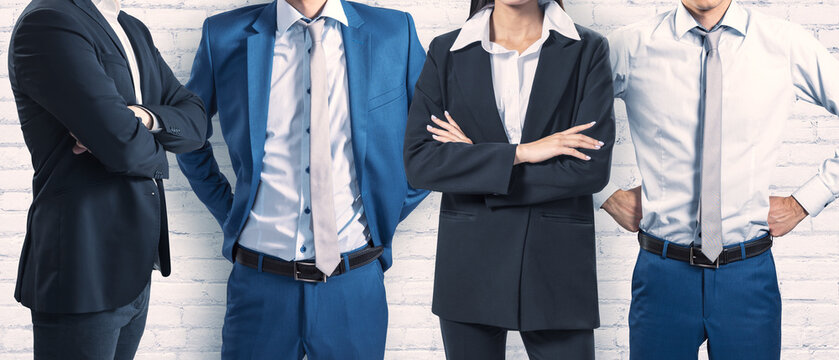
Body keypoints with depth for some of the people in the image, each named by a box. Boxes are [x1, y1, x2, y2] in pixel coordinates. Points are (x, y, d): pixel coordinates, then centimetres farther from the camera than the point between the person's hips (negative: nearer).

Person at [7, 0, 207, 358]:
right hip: (84, 272, -8)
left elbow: (195, 119, 8)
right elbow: (124, 147, -23)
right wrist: (156, 153, -1)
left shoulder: (135, 31, 14)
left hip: (134, 267, 8)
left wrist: (143, 117, -12)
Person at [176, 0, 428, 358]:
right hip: (260, 283, 0)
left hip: (354, 284, 0)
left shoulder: (394, 33, 1)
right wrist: (227, 212, 7)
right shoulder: (225, 37, 0)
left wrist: (388, 213, 4)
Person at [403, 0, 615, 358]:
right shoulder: (446, 53, 3)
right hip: (469, 265, 1)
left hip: (557, 265, -1)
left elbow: (592, 168, -11)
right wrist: (520, 153, -14)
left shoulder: (588, 50, 0)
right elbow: (418, 162, -7)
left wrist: (472, 159, -9)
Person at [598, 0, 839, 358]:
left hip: (748, 275, 0)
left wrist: (805, 201, 2)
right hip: (663, 272, 0)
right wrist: (608, 195, 4)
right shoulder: (631, 46, -2)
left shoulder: (787, 44, -2)